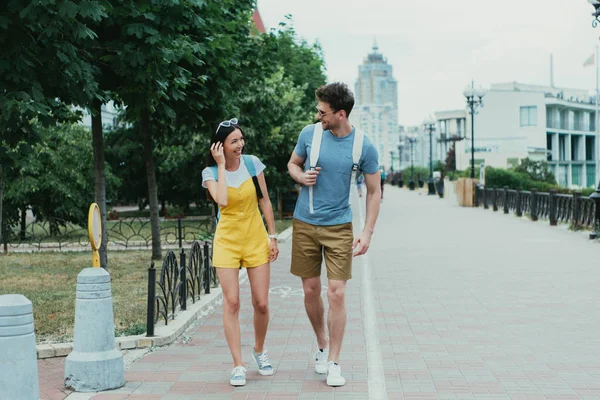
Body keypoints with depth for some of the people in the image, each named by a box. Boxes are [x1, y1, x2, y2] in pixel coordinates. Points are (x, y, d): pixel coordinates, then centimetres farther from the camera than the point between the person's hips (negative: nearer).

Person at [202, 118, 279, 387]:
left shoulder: (252, 163, -3)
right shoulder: (210, 173, -6)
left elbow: (265, 201, 4)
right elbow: (222, 200, -26)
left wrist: (273, 236, 2)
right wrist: (221, 165, -20)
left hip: (256, 239, 1)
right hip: (227, 241, -1)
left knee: (261, 303, 1)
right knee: (231, 303, -7)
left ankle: (259, 351, 27)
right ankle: (238, 366, -1)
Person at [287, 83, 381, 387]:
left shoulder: (364, 147, -8)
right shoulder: (310, 134, -4)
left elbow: (374, 191, 0)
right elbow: (292, 163, 14)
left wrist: (367, 232, -7)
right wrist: (301, 176, -10)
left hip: (338, 227, -2)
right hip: (304, 224, 2)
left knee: (336, 293, -7)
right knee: (311, 290, 9)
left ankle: (334, 363, 5)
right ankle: (322, 345, 33)